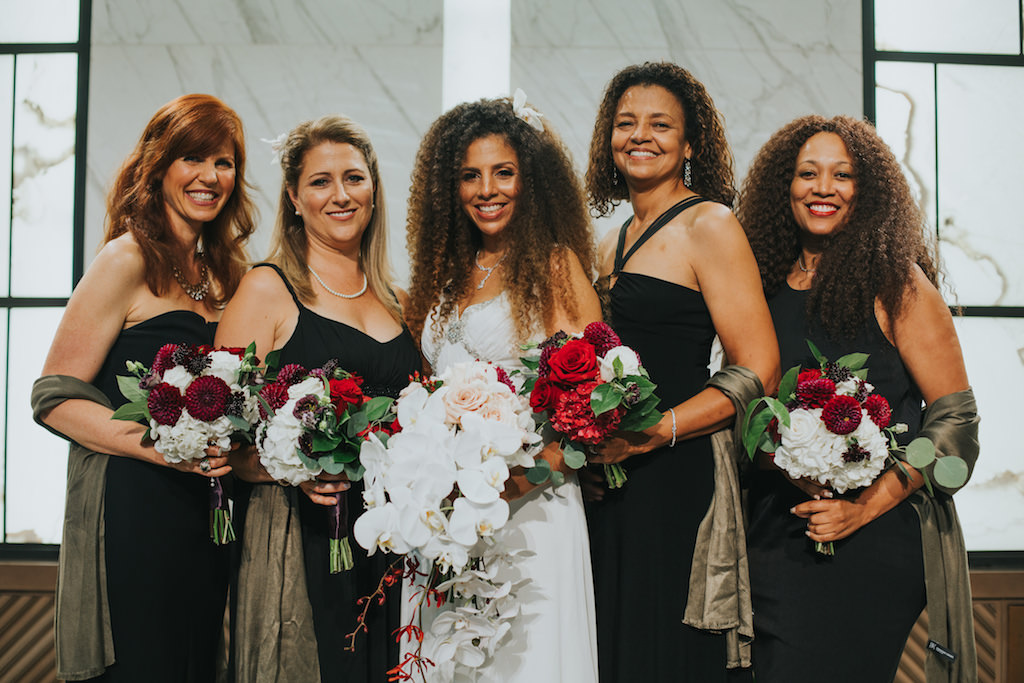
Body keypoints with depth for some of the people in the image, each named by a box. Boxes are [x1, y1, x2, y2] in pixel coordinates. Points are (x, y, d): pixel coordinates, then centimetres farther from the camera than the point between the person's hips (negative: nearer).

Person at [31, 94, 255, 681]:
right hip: (133, 516, -7)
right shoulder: (129, 260, -9)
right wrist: (162, 445, -22)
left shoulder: (222, 272, 13)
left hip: (205, 518, 7)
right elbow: (55, 397, -12)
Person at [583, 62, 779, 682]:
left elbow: (759, 372, -12)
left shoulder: (708, 224, -5)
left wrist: (652, 433, -19)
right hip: (611, 487, 7)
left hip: (677, 476, -7)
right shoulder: (614, 246, 17)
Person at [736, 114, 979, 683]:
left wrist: (866, 507, -14)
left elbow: (955, 418, -6)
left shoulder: (896, 284, -5)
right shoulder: (766, 285, 8)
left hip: (873, 540, -4)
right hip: (775, 536, 4)